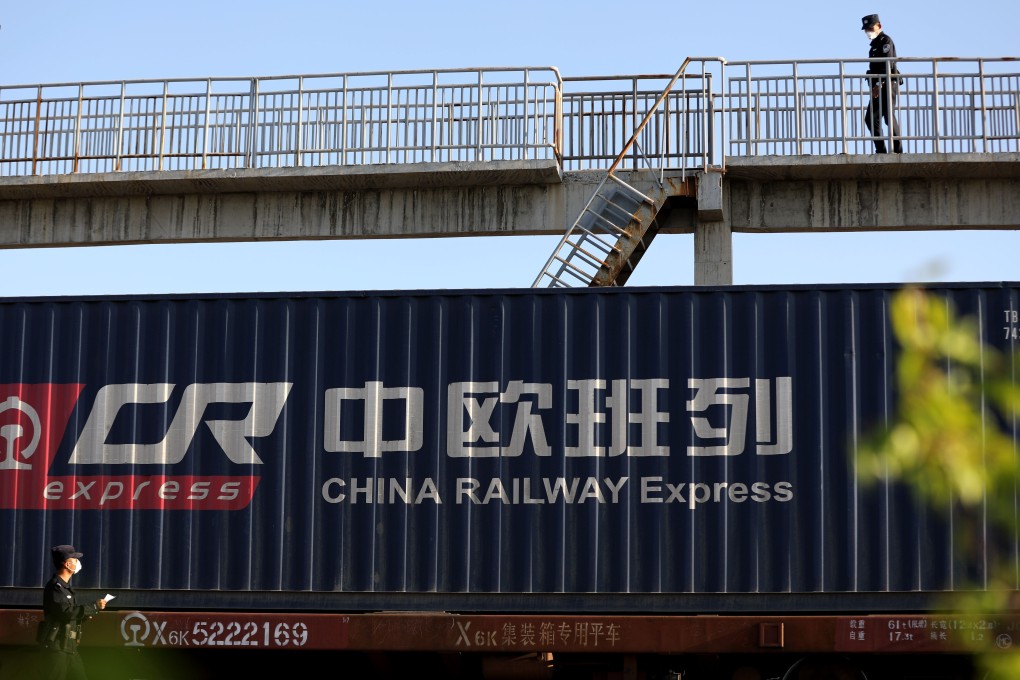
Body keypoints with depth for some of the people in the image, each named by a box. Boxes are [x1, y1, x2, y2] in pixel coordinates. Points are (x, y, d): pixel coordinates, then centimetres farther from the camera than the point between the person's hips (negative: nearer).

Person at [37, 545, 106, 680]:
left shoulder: (65, 586, 18)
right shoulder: (55, 586, -14)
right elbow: (67, 612, -24)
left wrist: (86, 613, 5)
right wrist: (94, 606, -19)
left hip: (69, 646, 10)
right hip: (56, 647, -10)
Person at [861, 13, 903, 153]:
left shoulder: (885, 41, -6)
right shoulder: (875, 43, 22)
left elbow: (888, 64, -17)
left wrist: (879, 84, -22)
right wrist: (874, 86, 12)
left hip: (887, 85, -10)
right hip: (878, 88, 10)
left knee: (889, 116, -13)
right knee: (870, 118, 5)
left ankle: (898, 150, -13)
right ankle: (881, 151, 6)